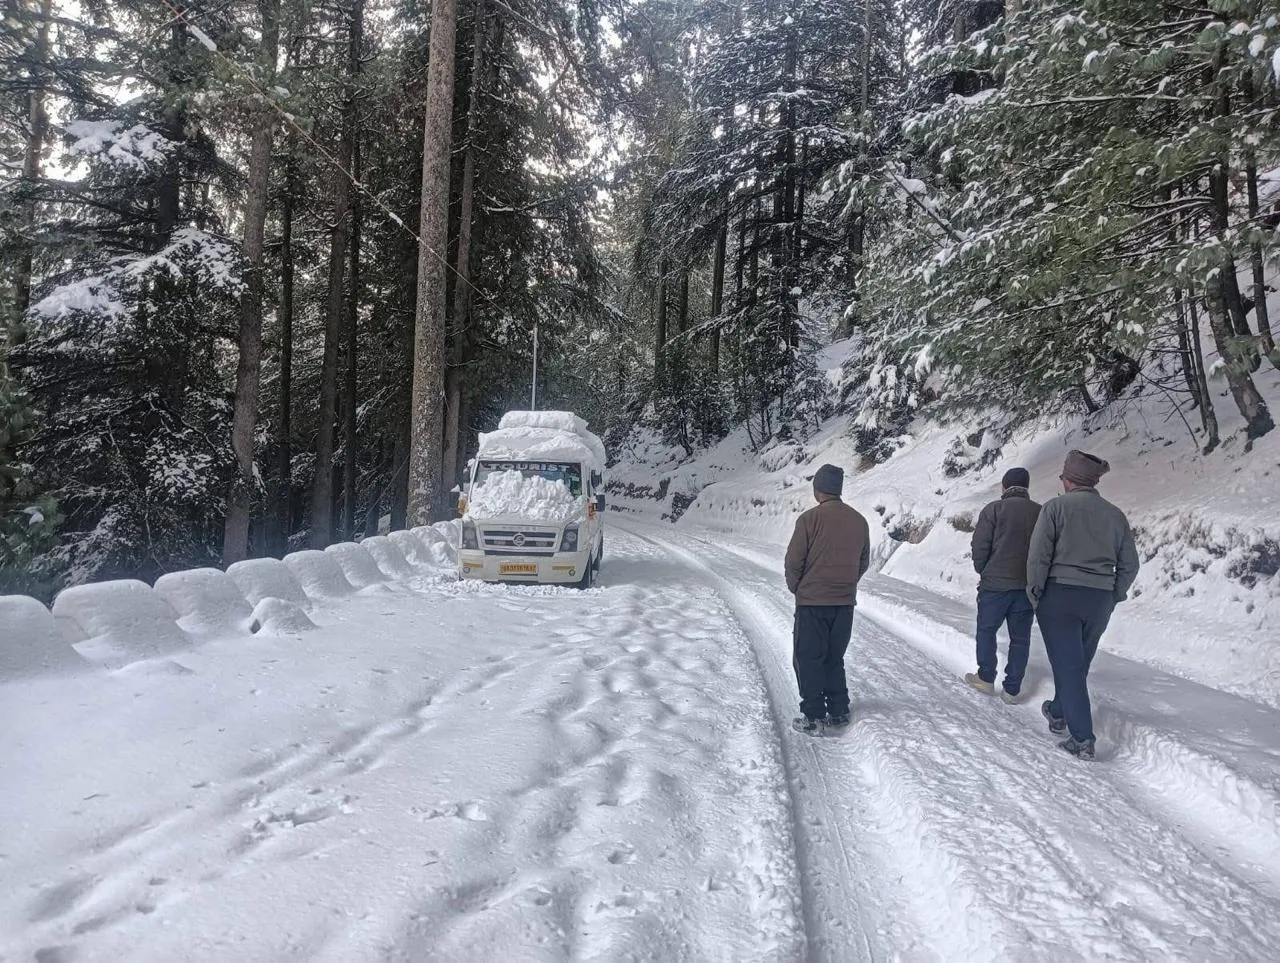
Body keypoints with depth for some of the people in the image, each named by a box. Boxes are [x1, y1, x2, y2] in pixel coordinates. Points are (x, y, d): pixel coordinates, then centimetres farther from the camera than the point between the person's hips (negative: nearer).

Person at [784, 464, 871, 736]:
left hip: (812, 601, -5)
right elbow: (864, 562, 12)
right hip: (845, 602, 6)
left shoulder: (810, 518, -14)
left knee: (808, 660, 5)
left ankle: (814, 718, 6)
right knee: (834, 659, 18)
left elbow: (794, 561, -12)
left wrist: (796, 588, 5)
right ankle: (839, 714, 21)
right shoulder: (859, 520, 4)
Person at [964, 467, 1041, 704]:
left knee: (986, 630, 15)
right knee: (1020, 637, 11)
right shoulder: (1041, 512, 2)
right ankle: (1012, 689, 14)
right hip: (1028, 587, 3)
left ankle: (986, 679, 20)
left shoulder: (993, 510, -7)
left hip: (995, 584, -3)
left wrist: (982, 572, 9)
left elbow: (979, 546, -9)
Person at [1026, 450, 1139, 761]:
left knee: (1068, 665, -1)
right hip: (1099, 602, 5)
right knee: (1078, 663, 20)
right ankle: (1059, 713, 39)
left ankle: (1082, 738, -5)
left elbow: (1038, 555, -14)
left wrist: (1035, 592, -3)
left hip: (1059, 596, -5)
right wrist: (1112, 597, 18)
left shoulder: (1057, 507, -8)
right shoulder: (1115, 514, 7)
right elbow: (1129, 564, 9)